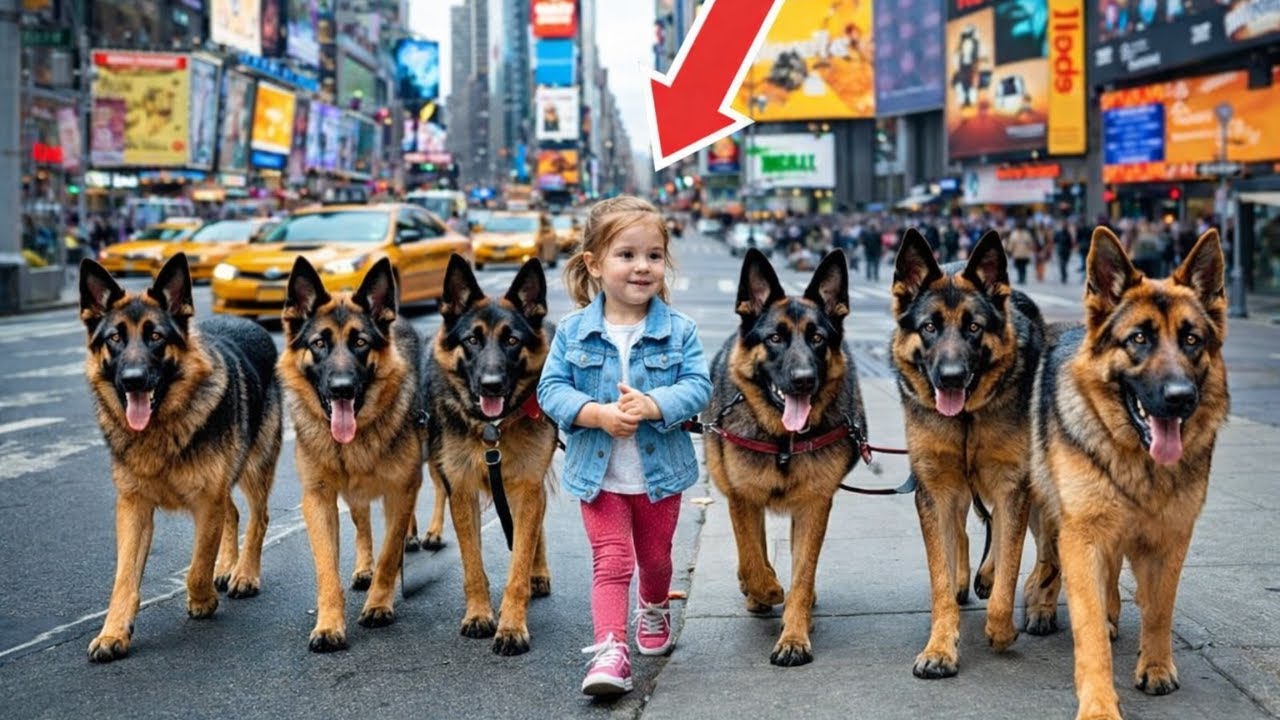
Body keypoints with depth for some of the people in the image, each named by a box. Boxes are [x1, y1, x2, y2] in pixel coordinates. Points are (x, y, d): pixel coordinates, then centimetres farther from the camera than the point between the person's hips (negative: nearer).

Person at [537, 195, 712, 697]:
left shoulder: (679, 330, -8)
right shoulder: (573, 331, -8)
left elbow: (697, 387, -14)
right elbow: (551, 389, -9)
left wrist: (651, 405, -31)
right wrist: (598, 414, -25)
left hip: (660, 470, 2)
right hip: (599, 473, -1)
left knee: (655, 557, 21)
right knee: (612, 561, -5)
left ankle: (654, 610, 48)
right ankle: (610, 649, -6)